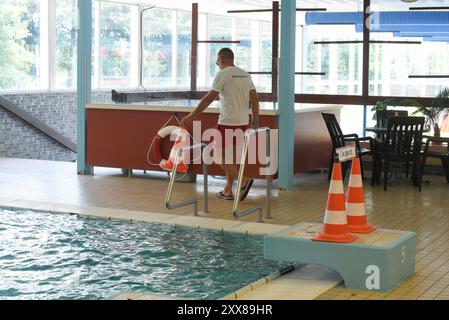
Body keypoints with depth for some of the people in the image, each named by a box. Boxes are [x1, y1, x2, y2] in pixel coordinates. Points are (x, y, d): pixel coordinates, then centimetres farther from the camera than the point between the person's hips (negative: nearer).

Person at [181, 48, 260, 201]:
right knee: (230, 156, 17)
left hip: (228, 123, -8)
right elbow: (255, 99, 10)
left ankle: (243, 180, -14)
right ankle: (228, 191, 19)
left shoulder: (223, 74, -10)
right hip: (243, 122, 8)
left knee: (220, 156, 1)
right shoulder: (245, 74, 12)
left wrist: (191, 116, -11)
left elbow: (209, 98, -14)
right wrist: (255, 121, 15)